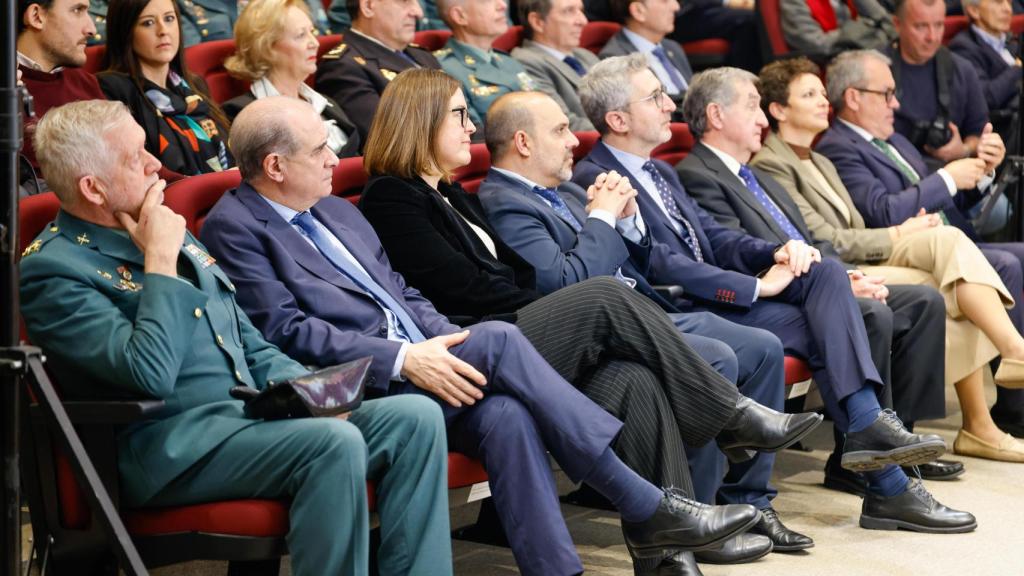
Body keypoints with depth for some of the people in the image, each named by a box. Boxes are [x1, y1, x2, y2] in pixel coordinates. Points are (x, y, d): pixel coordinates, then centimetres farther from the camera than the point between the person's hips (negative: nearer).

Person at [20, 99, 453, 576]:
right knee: (335, 443, -32)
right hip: (171, 443, -8)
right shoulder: (51, 270, -7)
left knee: (416, 417, -10)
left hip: (255, 412, 9)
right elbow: (150, 374, -22)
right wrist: (161, 260, -13)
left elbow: (253, 349, 22)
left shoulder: (166, 230, 19)